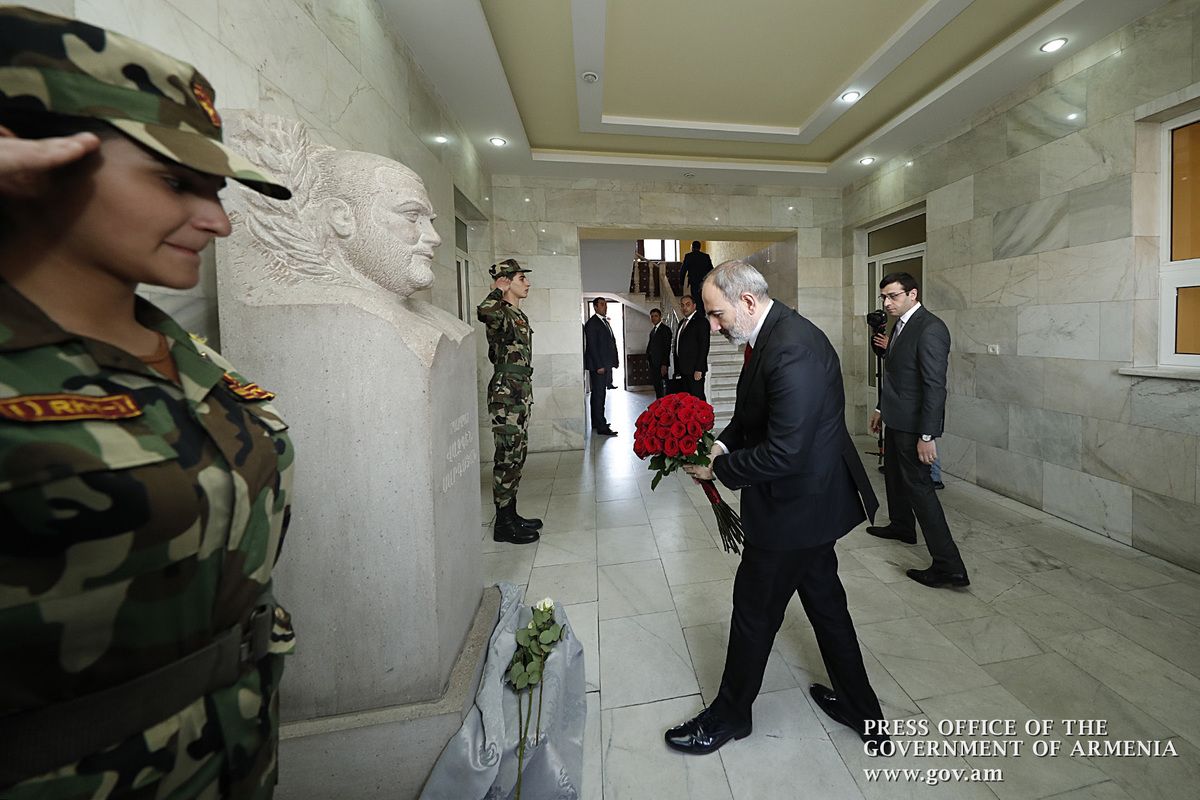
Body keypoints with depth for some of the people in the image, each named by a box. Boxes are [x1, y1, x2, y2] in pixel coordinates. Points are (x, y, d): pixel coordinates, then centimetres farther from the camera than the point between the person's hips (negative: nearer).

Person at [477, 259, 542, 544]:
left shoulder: (519, 315, 19)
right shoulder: (500, 313, -11)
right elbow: (484, 311, -38)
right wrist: (499, 289, -18)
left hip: (521, 392, 10)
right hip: (506, 394, -10)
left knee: (516, 456, 13)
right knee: (508, 457, -4)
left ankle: (511, 515, 24)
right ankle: (503, 524, 7)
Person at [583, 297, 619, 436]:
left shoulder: (605, 322, 19)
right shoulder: (592, 323, -10)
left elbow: (612, 341, 21)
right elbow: (592, 346, -16)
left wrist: (615, 359, 12)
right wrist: (599, 366, -19)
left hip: (606, 364, 9)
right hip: (598, 365, -9)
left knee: (599, 394, 14)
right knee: (599, 395, -7)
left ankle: (596, 422, 23)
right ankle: (601, 427, -5)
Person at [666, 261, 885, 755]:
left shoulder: (791, 350, -28)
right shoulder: (775, 334, 5)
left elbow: (783, 453, -30)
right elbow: (754, 414, 14)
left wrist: (719, 468, -18)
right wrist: (723, 443, -1)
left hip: (795, 507, -10)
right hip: (814, 497, 10)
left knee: (755, 608, 9)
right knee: (824, 599, 25)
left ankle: (730, 715, 35)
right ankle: (859, 708, 48)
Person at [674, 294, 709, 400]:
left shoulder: (701, 321, -7)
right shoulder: (682, 323, 19)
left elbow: (704, 347, -14)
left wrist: (699, 369, -20)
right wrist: (678, 369, 16)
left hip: (695, 370, -8)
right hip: (684, 370, 8)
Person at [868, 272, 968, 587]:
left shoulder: (930, 329, -20)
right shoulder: (901, 324, 10)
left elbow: (935, 386, -24)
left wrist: (927, 435, -25)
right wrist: (881, 409, 22)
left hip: (914, 425, -10)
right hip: (896, 419, 10)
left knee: (919, 485, -5)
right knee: (894, 474, 23)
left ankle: (948, 565, 4)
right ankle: (902, 526, 44)